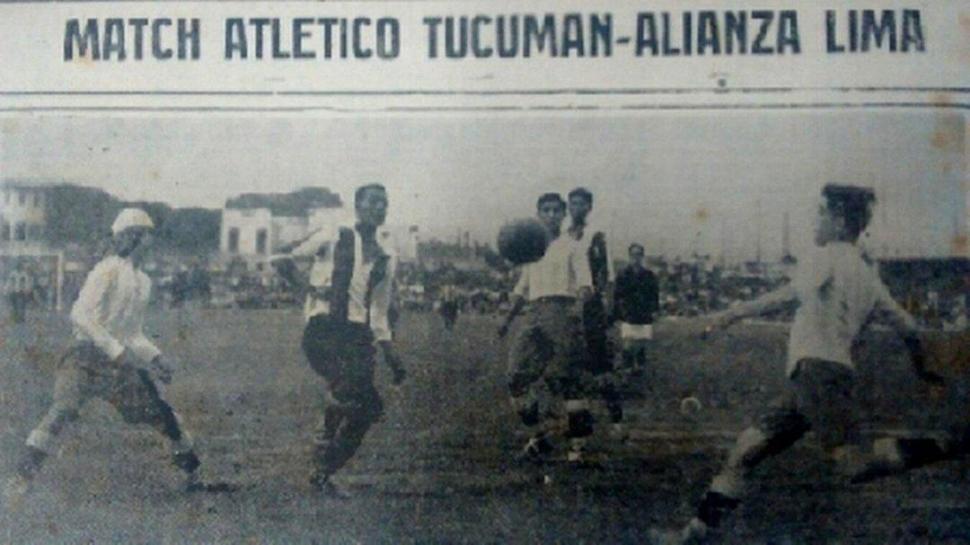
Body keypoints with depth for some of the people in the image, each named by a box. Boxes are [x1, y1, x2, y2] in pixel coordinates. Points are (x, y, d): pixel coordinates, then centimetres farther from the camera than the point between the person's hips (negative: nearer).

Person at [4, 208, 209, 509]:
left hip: (122, 360, 6)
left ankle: (194, 475, 21)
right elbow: (80, 316, -17)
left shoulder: (143, 281, 15)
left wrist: (155, 356, 8)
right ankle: (22, 478, -18)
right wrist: (115, 349, -21)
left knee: (163, 415, 6)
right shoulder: (108, 271, -7)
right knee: (61, 411, -25)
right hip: (88, 357, -6)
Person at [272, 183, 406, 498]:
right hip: (324, 330, -6)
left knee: (363, 409, -1)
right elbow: (282, 261, 9)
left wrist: (391, 359, 12)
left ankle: (323, 474, 17)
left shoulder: (385, 261, 18)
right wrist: (309, 285, -7)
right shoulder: (333, 240, 6)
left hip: (360, 337, 6)